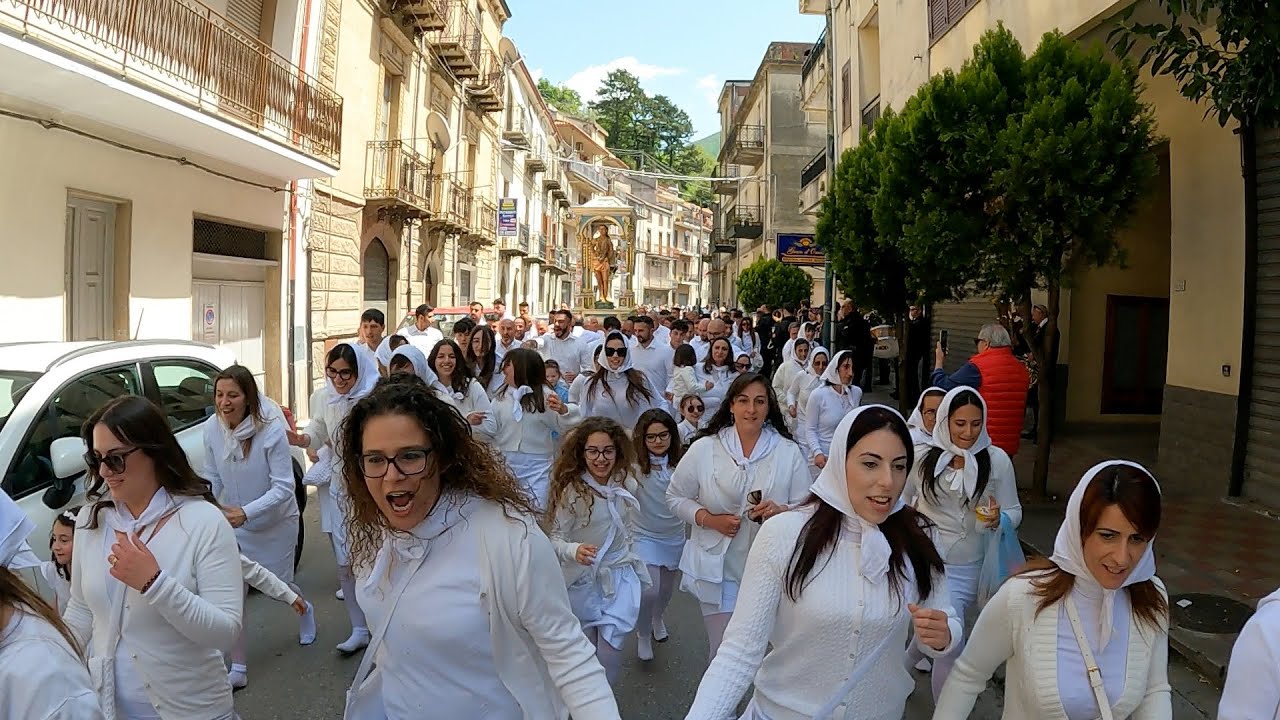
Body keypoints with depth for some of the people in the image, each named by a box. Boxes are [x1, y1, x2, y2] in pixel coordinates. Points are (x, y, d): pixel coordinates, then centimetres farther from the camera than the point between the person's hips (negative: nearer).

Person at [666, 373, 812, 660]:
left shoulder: (788, 452, -2)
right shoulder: (703, 449, -3)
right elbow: (675, 497, 4)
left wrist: (781, 510, -21)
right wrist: (709, 519, -12)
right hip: (718, 571, -1)